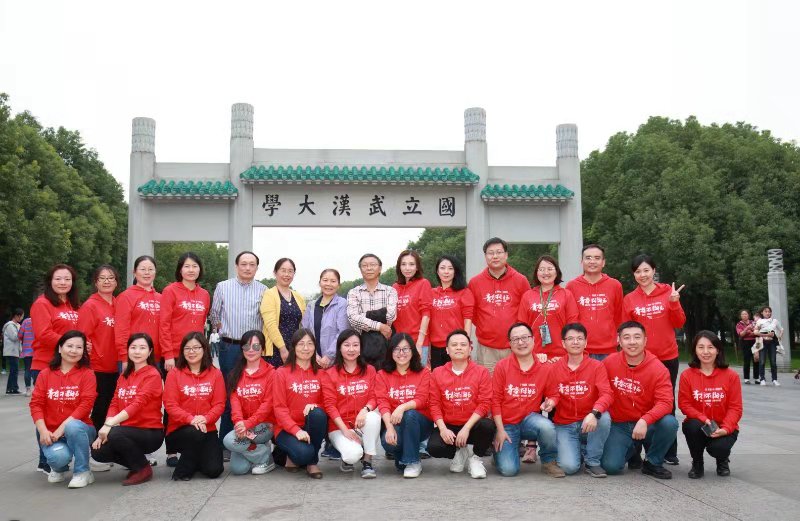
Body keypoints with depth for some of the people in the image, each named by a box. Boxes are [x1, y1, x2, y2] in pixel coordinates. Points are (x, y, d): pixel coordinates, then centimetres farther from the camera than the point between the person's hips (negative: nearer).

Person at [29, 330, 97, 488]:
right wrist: (43, 431, -14)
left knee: (73, 426, -37)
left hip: (79, 429, -1)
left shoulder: (87, 374, -3)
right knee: (57, 456, -30)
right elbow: (36, 404, -1)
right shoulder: (45, 374, 5)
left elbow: (86, 404, -13)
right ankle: (60, 468, 12)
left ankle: (83, 472, -15)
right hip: (51, 432, 1)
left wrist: (62, 427, -20)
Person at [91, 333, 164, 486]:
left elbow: (138, 404, -22)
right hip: (128, 430, 7)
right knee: (98, 452, -13)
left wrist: (109, 425, -29)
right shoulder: (124, 375, 12)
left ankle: (143, 468, -8)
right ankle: (136, 461, 11)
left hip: (150, 432, -6)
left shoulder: (153, 375, -11)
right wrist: (105, 428, -12)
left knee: (115, 434, -31)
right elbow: (114, 404, 5)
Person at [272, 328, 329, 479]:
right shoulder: (282, 373, -2)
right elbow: (279, 408, -7)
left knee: (318, 414, -31)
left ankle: (313, 462, -11)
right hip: (287, 429, -3)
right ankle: (293, 456, 6)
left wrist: (315, 407, -17)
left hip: (311, 427, 3)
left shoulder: (320, 373, 6)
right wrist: (296, 430, -22)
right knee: (304, 453, -33)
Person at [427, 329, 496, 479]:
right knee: (434, 447, -28)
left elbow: (485, 403, -9)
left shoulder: (482, 372, -2)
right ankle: (460, 452, 9)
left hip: (472, 425, -1)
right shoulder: (437, 373, 4)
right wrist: (443, 429, -15)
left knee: (487, 426, -34)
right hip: (448, 426, 1)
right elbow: (434, 404, 1)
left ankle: (476, 458, -2)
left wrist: (466, 428, -19)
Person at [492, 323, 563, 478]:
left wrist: (550, 402, -18)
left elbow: (553, 395, 7)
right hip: (506, 424, -1)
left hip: (530, 419, 1)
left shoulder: (545, 368, -3)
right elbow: (495, 400, -5)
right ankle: (501, 449, 18)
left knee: (547, 426, -34)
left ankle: (549, 462, -4)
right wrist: (500, 430, -10)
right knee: (508, 470, -19)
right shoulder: (502, 366, -6)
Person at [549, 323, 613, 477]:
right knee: (569, 467, -23)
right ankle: (577, 449, 16)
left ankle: (593, 462, -8)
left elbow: (606, 394, -16)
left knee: (604, 417, -34)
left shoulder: (597, 366, -4)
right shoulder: (554, 369, 0)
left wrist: (594, 413, -34)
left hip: (590, 422, 1)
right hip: (564, 426, 0)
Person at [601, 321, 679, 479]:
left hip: (647, 425, 0)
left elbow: (665, 402, -21)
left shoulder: (658, 368, -12)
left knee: (669, 423, -31)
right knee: (611, 466, -20)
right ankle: (629, 448, 19)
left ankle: (653, 463, -3)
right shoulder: (609, 363, -7)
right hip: (619, 425, 0)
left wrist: (645, 420, -37)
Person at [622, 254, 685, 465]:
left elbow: (679, 323, -1)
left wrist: (674, 302, -15)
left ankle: (669, 452, 17)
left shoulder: (668, 292, 3)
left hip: (668, 357, 0)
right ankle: (636, 454, 5)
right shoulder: (629, 299, 4)